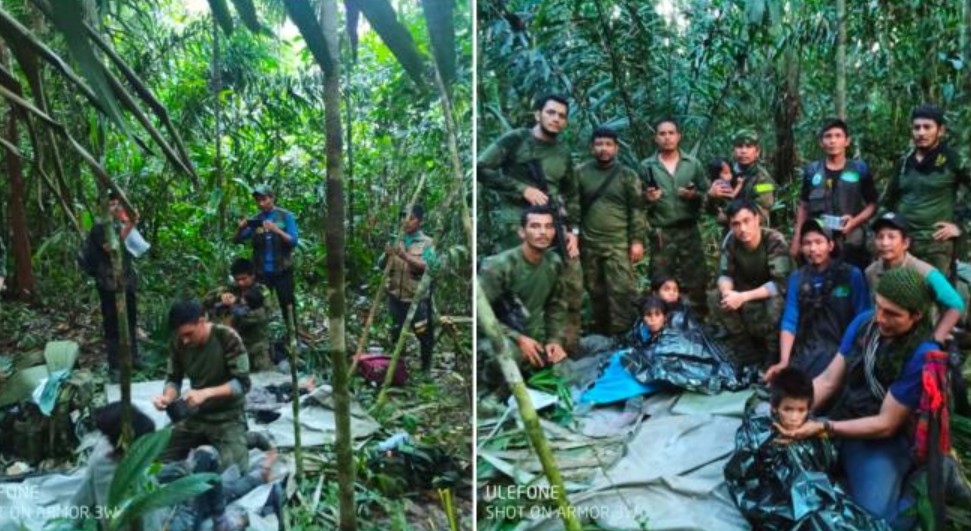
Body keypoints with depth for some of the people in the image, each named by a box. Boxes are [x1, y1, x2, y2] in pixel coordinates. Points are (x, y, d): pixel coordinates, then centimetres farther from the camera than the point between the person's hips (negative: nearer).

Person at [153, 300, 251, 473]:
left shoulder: (227, 338, -21)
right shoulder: (178, 343, -8)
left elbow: (242, 383, -20)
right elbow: (173, 379, 3)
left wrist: (206, 393, -33)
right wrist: (167, 397, -20)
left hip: (227, 417, -5)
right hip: (196, 415, 5)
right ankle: (205, 443, 24)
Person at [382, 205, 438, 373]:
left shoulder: (427, 243, -5)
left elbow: (425, 266, -20)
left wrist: (406, 256, -32)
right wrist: (386, 256, -14)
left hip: (417, 298, -3)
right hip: (396, 296, 4)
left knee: (423, 333, 6)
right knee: (396, 333, 14)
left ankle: (426, 367, 24)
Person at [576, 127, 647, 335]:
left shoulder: (627, 175, 2)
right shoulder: (581, 173, 6)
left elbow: (636, 210, 0)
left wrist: (637, 240, -6)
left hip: (618, 243, -2)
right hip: (589, 244, 2)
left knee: (621, 290, -9)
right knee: (595, 291, 11)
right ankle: (601, 334, 24)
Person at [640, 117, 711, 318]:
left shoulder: (693, 164, 7)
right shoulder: (646, 166, 3)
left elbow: (707, 195, 7)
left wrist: (695, 195, -13)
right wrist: (647, 198, -17)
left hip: (689, 231, 1)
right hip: (661, 233, -1)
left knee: (696, 280, 4)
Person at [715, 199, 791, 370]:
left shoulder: (775, 241, -29)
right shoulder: (730, 241, -16)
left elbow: (780, 284, -34)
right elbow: (724, 275, -11)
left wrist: (743, 297, -43)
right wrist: (727, 291, -36)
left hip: (775, 293, -4)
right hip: (749, 290, 5)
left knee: (773, 304, -36)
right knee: (724, 302, -23)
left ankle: (774, 360, -14)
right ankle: (750, 359, -8)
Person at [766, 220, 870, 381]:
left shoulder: (852, 275, 2)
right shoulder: (796, 277, 9)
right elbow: (789, 321, 1)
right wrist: (784, 362, -11)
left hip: (842, 351, -2)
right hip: (805, 352, 2)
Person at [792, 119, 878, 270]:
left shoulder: (860, 169, 4)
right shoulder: (811, 171, 8)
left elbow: (872, 205, 6)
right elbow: (803, 207, 13)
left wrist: (855, 221, -12)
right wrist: (797, 238, 7)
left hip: (851, 244, -1)